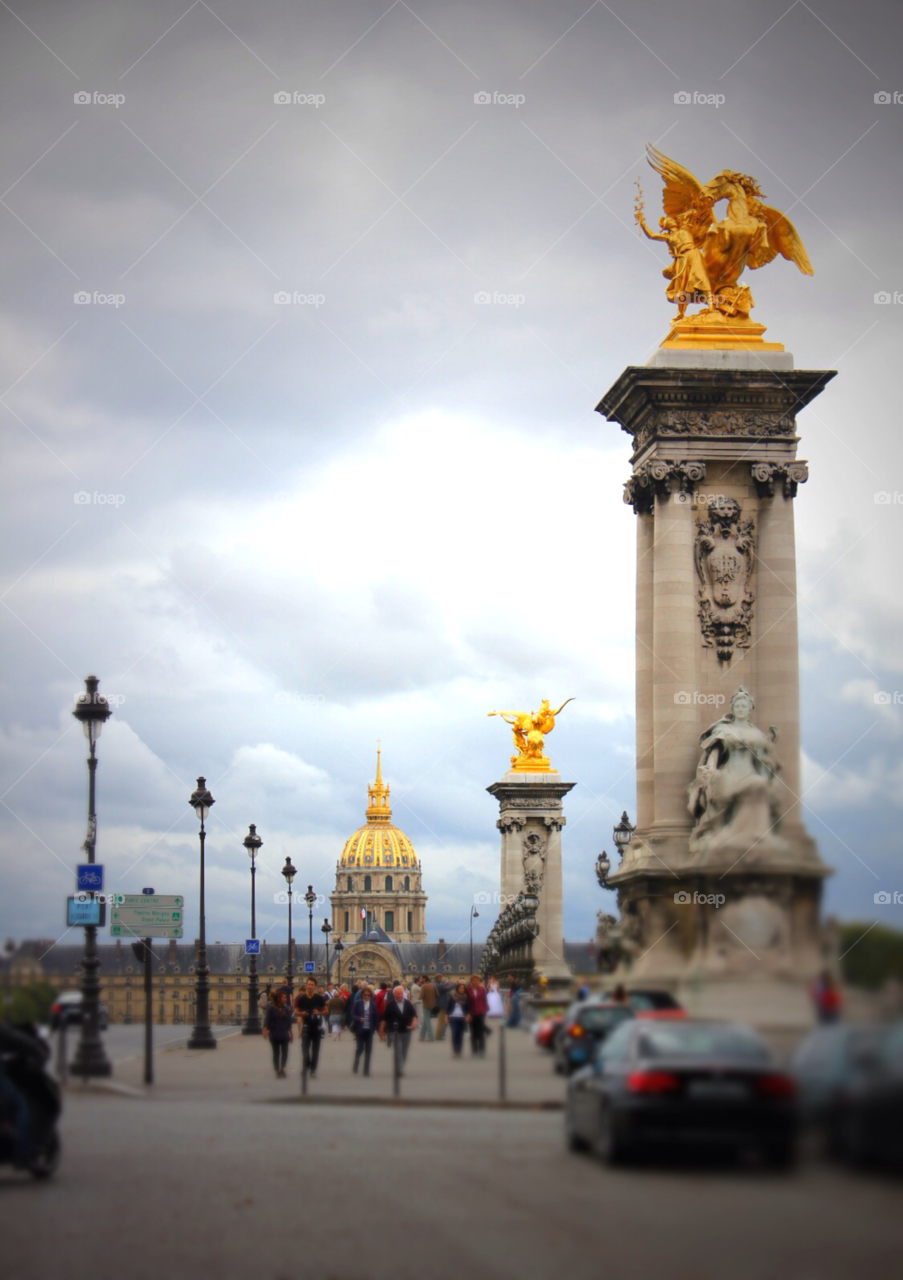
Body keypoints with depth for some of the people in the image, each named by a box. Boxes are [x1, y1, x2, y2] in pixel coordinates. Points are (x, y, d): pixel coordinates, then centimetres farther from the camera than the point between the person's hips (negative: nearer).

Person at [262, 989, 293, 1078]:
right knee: (276, 1053, 4)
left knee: (285, 1052, -4)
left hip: (284, 1035, 3)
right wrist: (265, 1031, -25)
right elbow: (267, 1020, -12)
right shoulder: (271, 1008, -7)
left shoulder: (286, 1009, 5)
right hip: (274, 1035, -3)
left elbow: (289, 1023, 11)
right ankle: (277, 1071, 11)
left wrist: (291, 1034, 13)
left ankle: (282, 1069, 10)